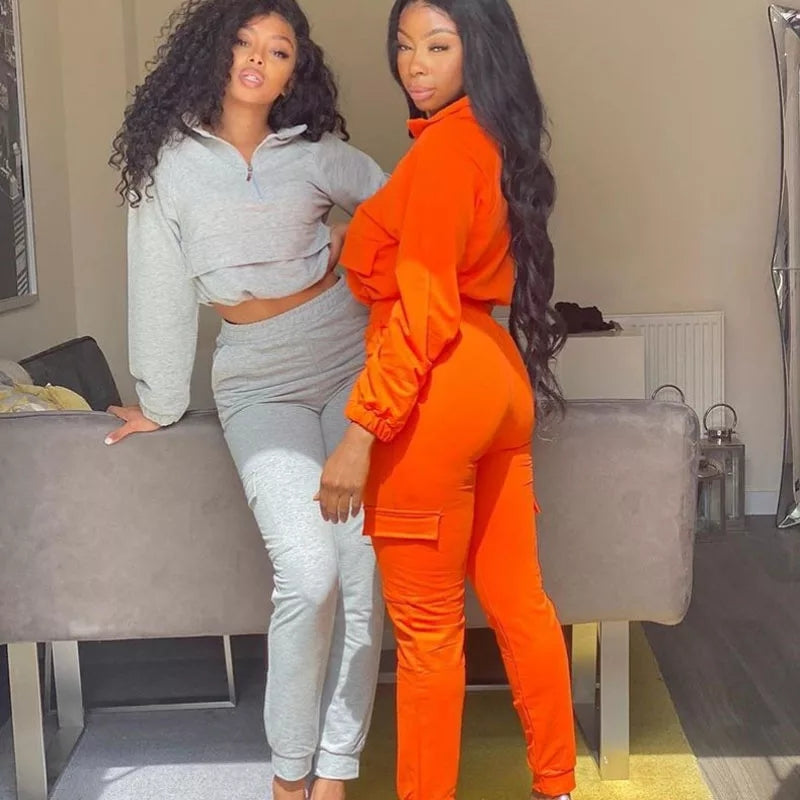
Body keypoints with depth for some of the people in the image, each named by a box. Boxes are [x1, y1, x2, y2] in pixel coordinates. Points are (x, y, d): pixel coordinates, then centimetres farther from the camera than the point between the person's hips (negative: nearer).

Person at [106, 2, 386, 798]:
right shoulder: (171, 162, -2)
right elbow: (159, 287, 1)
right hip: (261, 385, -2)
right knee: (308, 571, -19)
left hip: (355, 366, 2)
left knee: (364, 569, -8)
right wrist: (160, 404, 6)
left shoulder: (315, 155, 3)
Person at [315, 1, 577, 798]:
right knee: (517, 601, 16)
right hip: (496, 375, 10)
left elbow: (422, 308, -19)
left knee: (426, 626, 2)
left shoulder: (442, 144, -13)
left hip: (437, 391, -10)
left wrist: (360, 430, -19)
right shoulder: (490, 138, 14)